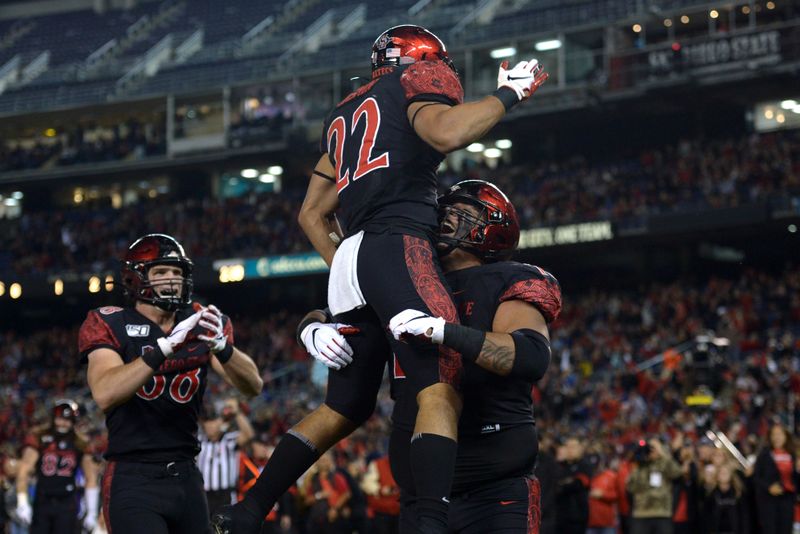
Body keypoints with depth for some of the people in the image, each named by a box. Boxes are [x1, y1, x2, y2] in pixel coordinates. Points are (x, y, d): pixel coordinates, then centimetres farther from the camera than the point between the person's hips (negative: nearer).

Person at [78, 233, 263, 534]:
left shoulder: (199, 324, 7)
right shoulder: (112, 326, -4)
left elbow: (252, 386, -2)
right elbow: (104, 394, -23)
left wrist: (221, 346, -22)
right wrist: (165, 346, -30)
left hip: (187, 477, 5)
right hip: (134, 479, -5)